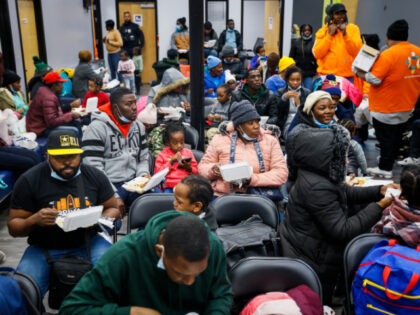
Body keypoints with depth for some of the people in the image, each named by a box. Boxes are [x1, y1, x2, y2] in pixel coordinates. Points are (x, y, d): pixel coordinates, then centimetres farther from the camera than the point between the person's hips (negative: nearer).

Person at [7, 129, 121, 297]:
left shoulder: (95, 176, 0)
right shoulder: (28, 181, -5)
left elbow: (113, 208, 10)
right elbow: (13, 227, -1)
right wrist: (34, 220, -24)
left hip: (87, 243, 1)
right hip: (43, 248, -1)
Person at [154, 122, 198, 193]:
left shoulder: (188, 152, 18)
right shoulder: (162, 155, 12)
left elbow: (196, 172, 19)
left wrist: (189, 168, -4)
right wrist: (171, 161, -4)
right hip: (169, 187, -1)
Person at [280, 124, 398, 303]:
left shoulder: (318, 174, -2)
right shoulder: (317, 187, -31)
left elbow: (348, 194, 14)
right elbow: (342, 231, -27)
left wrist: (380, 191, 3)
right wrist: (380, 206, -22)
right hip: (310, 262, -9)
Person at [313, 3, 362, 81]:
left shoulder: (353, 28, 7)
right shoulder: (323, 31, 6)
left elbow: (358, 51, -4)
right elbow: (317, 54, -6)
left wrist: (345, 34, -12)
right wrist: (329, 35, -8)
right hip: (326, 76, 0)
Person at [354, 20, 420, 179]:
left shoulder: (388, 55, -22)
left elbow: (374, 79, -23)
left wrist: (359, 73, -8)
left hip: (386, 109, -7)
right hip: (407, 106, 7)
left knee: (385, 137, 3)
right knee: (397, 136, 18)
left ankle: (385, 168, 10)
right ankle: (389, 161, 32)